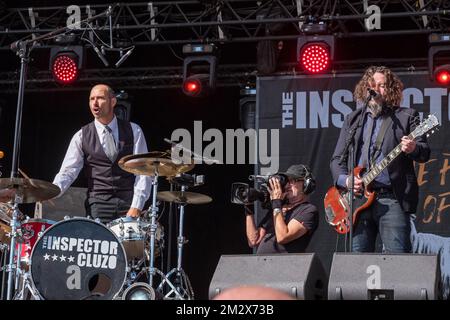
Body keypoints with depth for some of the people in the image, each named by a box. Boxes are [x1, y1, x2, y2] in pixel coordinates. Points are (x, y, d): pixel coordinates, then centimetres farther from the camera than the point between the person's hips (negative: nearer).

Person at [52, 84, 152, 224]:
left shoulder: (133, 131, 6)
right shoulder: (82, 136, 6)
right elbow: (68, 171, -1)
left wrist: (136, 206, -11)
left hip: (129, 202, 0)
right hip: (98, 202, 0)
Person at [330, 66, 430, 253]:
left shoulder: (406, 117, 10)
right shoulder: (353, 119, 19)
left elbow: (424, 151, 2)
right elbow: (337, 159, 17)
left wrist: (413, 149, -22)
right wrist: (345, 180, -3)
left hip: (391, 198, -3)